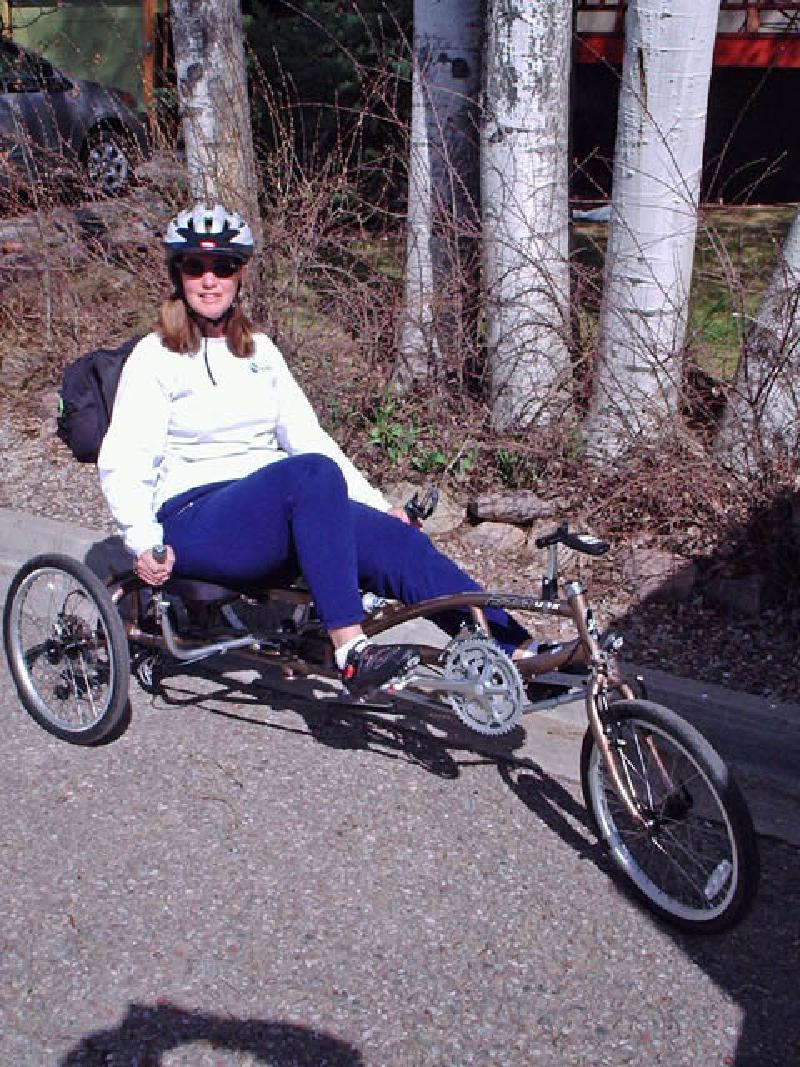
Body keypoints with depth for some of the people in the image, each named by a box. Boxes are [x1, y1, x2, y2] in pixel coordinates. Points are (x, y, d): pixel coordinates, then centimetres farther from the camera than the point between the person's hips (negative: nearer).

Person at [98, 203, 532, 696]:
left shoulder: (260, 350, 17)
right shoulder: (155, 357, 1)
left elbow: (308, 437, 16)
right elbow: (121, 464, -7)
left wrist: (379, 504, 8)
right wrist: (146, 542, -23)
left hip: (276, 519, 5)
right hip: (194, 519, -5)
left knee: (399, 540, -22)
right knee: (312, 473, -35)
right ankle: (351, 649, -40)